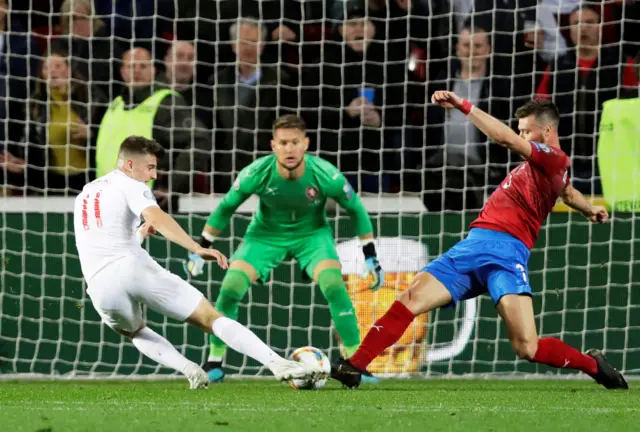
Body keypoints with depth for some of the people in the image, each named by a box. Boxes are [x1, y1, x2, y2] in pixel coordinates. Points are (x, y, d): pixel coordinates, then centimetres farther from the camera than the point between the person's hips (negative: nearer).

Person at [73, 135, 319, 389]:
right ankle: (278, 365, -17)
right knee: (211, 319, -3)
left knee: (136, 332, 35)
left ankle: (190, 370, 10)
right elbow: (158, 219, -15)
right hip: (133, 267, -5)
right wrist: (197, 249, -26)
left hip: (100, 285, 5)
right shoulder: (130, 186, 5)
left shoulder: (84, 195, 29)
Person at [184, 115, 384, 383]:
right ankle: (214, 363, 2)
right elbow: (226, 207, -7)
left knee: (335, 287, -24)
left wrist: (371, 258, -6)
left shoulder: (325, 175, -29)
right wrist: (200, 250, -2)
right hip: (267, 234, 1)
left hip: (312, 233, -1)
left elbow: (355, 209, -9)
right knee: (230, 289, -16)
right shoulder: (256, 173, -27)